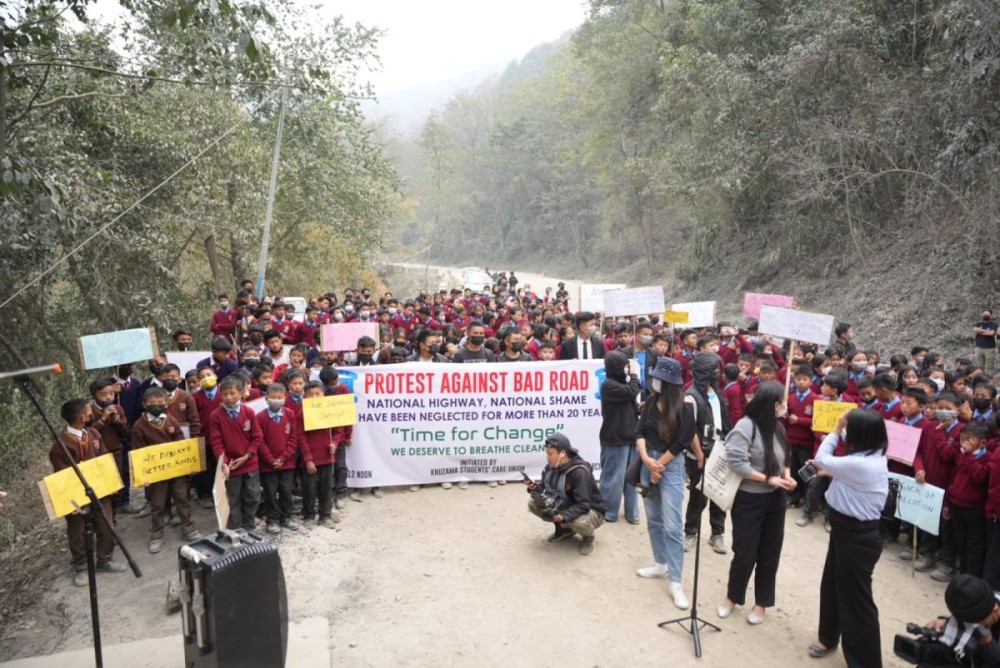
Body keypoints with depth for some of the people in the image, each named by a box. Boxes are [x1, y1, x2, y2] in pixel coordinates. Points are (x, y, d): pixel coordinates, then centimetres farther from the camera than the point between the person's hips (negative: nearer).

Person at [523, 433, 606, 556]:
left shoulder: (580, 472, -30)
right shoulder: (551, 467, -8)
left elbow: (583, 506, -33)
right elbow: (546, 490, 1)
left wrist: (564, 516, -47)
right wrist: (534, 487, -21)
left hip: (590, 510, -7)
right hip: (567, 506, 7)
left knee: (579, 522, -42)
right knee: (533, 504, -9)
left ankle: (588, 537, -3)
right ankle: (565, 529, 9)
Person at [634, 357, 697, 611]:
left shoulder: (685, 406, -14)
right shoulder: (651, 401, 1)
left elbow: (681, 442, -13)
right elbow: (640, 431, 1)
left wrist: (659, 465, -7)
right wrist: (646, 459, -14)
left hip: (672, 465, -6)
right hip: (649, 462, 6)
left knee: (672, 525, -7)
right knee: (653, 519, 15)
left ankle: (675, 583, -2)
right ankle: (661, 564, 31)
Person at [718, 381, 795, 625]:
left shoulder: (777, 427, 4)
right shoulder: (746, 426, -18)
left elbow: (784, 458, 15)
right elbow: (735, 462, -24)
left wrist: (787, 476, -6)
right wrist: (768, 479, -19)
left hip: (775, 499, 6)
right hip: (749, 500, -6)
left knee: (769, 554, 13)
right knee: (745, 553, 5)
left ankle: (761, 603, 30)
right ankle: (732, 597, 28)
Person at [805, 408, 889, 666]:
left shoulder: (860, 464, -31)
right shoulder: (872, 457, 0)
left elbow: (822, 459, -17)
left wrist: (836, 429, -10)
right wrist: (829, 472, 5)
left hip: (857, 538, -10)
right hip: (848, 531, 10)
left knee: (856, 599, 5)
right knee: (831, 586, 25)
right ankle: (829, 637, 45)